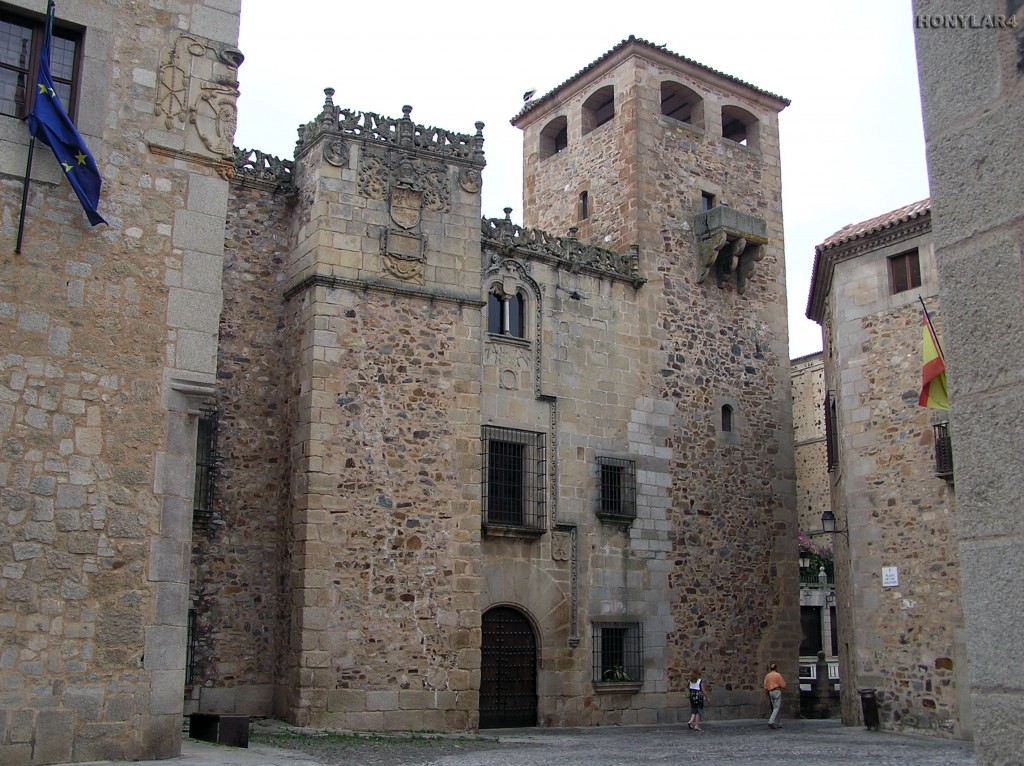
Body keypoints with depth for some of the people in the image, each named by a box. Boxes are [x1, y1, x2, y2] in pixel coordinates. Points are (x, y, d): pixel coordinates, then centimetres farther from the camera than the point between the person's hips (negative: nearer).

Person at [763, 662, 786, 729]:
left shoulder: (767, 675, 9)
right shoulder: (778, 675, -7)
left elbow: (765, 686, 8)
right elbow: (783, 685, -8)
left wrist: (768, 693, 19)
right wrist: (784, 683, 14)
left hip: (770, 692, 6)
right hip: (777, 691, -6)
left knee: (774, 708, 13)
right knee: (777, 708, -7)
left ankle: (776, 723, 13)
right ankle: (771, 721, -22)